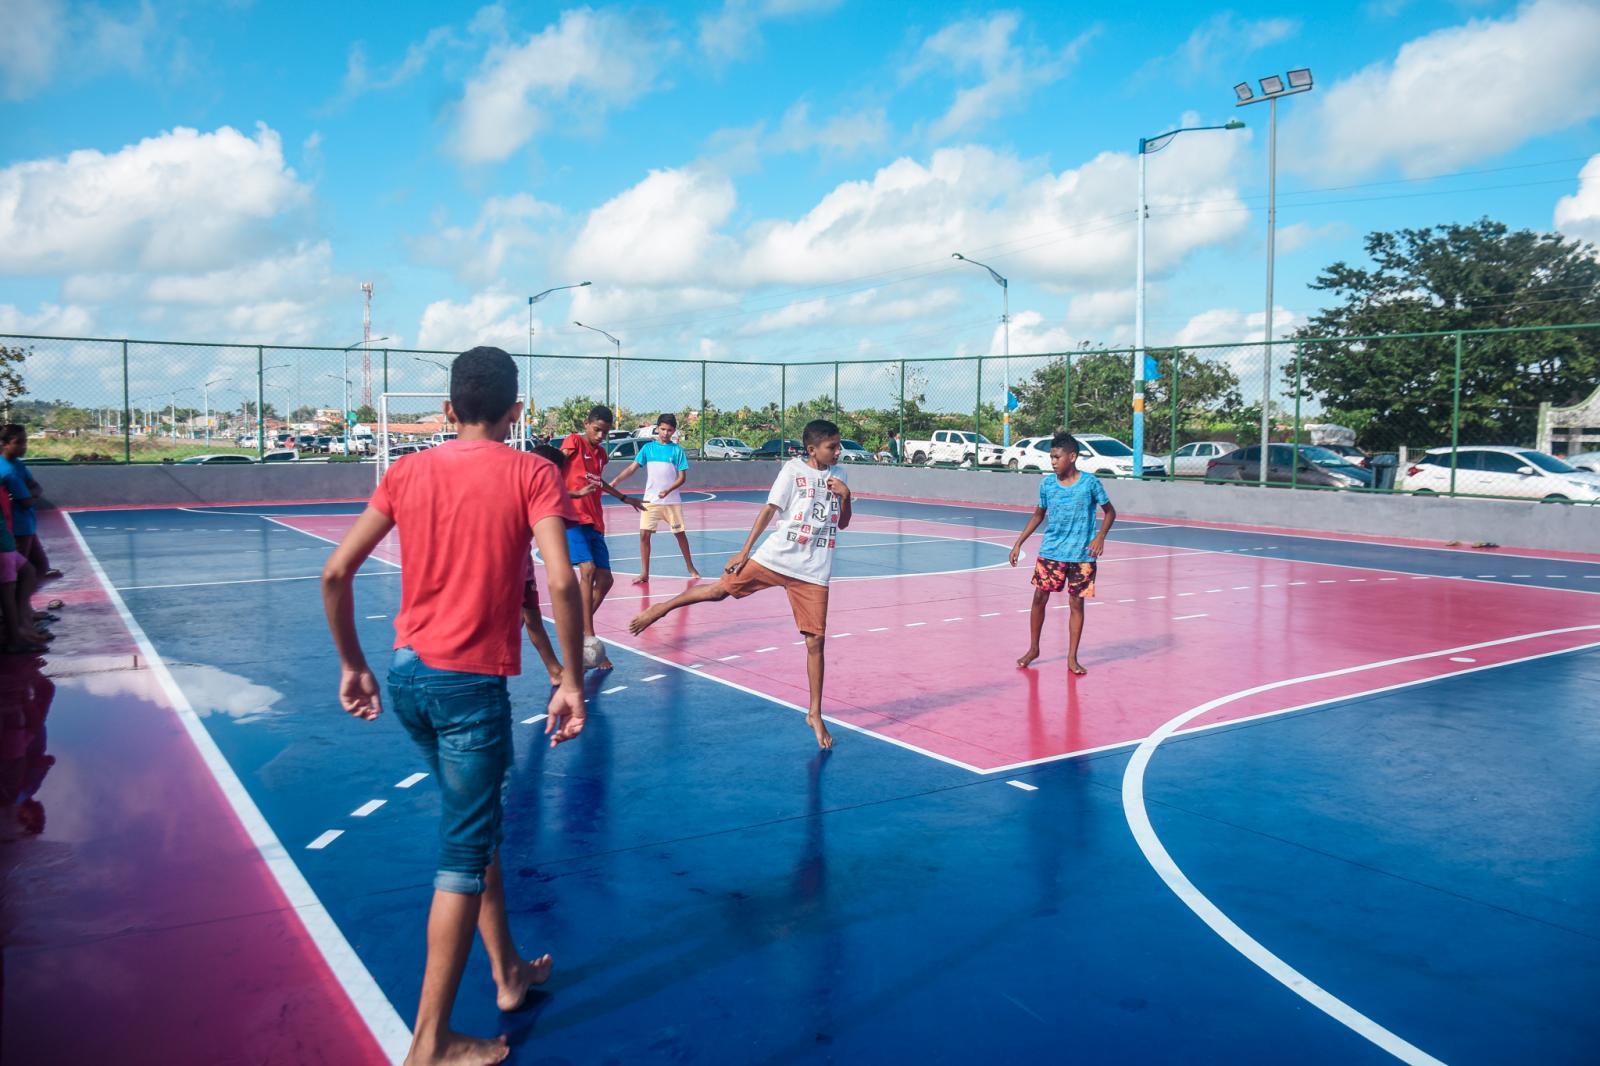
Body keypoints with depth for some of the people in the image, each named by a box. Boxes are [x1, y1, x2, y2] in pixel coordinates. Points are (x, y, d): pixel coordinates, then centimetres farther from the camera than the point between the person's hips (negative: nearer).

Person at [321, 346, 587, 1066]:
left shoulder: (407, 472, 5)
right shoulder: (530, 474, -6)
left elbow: (335, 573, 2)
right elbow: (561, 583, -18)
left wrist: (352, 667, 12)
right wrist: (571, 681, -9)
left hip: (408, 675, 6)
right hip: (473, 683, -5)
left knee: (477, 823, 23)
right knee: (464, 856, 4)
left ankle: (508, 973, 38)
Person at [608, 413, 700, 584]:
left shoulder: (677, 450, -1)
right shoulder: (648, 448, 3)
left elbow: (682, 477, -4)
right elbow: (632, 468, -2)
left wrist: (668, 490, -20)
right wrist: (616, 480, -18)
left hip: (672, 501, -1)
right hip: (650, 500, 1)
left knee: (680, 533, 6)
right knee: (644, 534, -6)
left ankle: (691, 568, 24)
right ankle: (644, 574, 3)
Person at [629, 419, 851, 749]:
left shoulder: (838, 474, 11)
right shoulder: (794, 469, -2)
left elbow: (843, 524, 17)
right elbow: (769, 510, -3)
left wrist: (846, 496, -2)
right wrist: (744, 551, -6)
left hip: (813, 572, 3)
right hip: (777, 557, -2)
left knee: (816, 641, -1)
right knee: (721, 589, -8)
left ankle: (815, 715, 10)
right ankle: (661, 609, 17)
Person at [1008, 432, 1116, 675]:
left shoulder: (1090, 482, -8)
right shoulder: (1046, 483, 1)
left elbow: (1109, 511, 2)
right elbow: (1039, 514, 14)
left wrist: (1100, 536, -14)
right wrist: (1019, 543, 10)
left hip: (1081, 555, -3)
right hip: (1050, 552, 3)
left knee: (1077, 603, 2)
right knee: (1039, 598, 4)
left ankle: (1072, 658, 13)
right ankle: (1033, 648, 22)